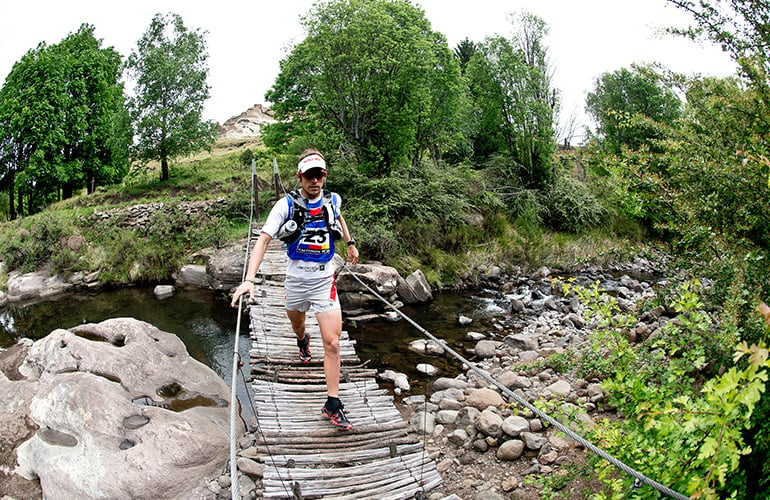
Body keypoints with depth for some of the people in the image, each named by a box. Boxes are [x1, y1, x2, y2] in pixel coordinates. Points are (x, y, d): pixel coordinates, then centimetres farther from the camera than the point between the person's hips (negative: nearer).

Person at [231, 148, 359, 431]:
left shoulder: (333, 200, -2)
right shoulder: (286, 205, -13)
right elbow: (263, 240, -20)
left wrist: (350, 243, 22)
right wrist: (249, 280, -31)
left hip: (324, 279, 1)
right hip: (296, 278, 0)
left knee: (332, 342, -9)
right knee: (297, 325, 26)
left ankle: (332, 405, 0)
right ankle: (302, 343, 65)